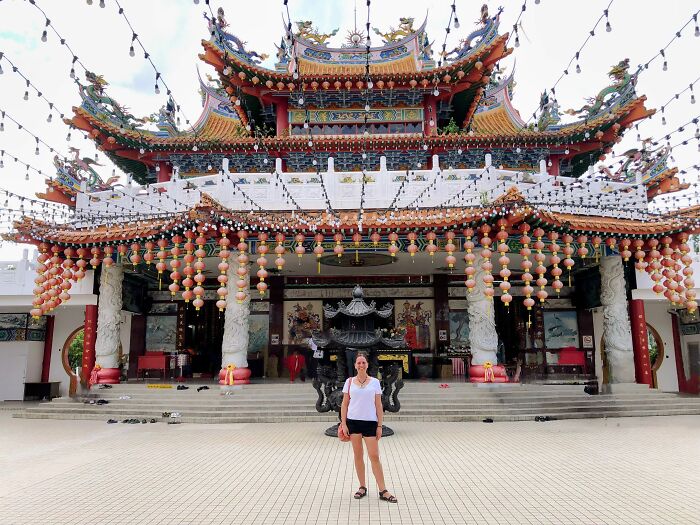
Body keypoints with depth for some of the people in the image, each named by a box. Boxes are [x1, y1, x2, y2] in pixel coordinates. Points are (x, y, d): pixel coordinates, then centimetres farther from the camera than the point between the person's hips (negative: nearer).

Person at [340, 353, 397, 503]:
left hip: (370, 422, -1)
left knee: (374, 456, -2)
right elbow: (344, 404, 5)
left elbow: (378, 405, 2)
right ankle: (362, 487, 22)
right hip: (353, 421, 1)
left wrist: (379, 426, -1)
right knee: (358, 456, 9)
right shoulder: (349, 382, 3)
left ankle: (383, 491, 6)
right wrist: (343, 423, -2)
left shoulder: (375, 382, 1)